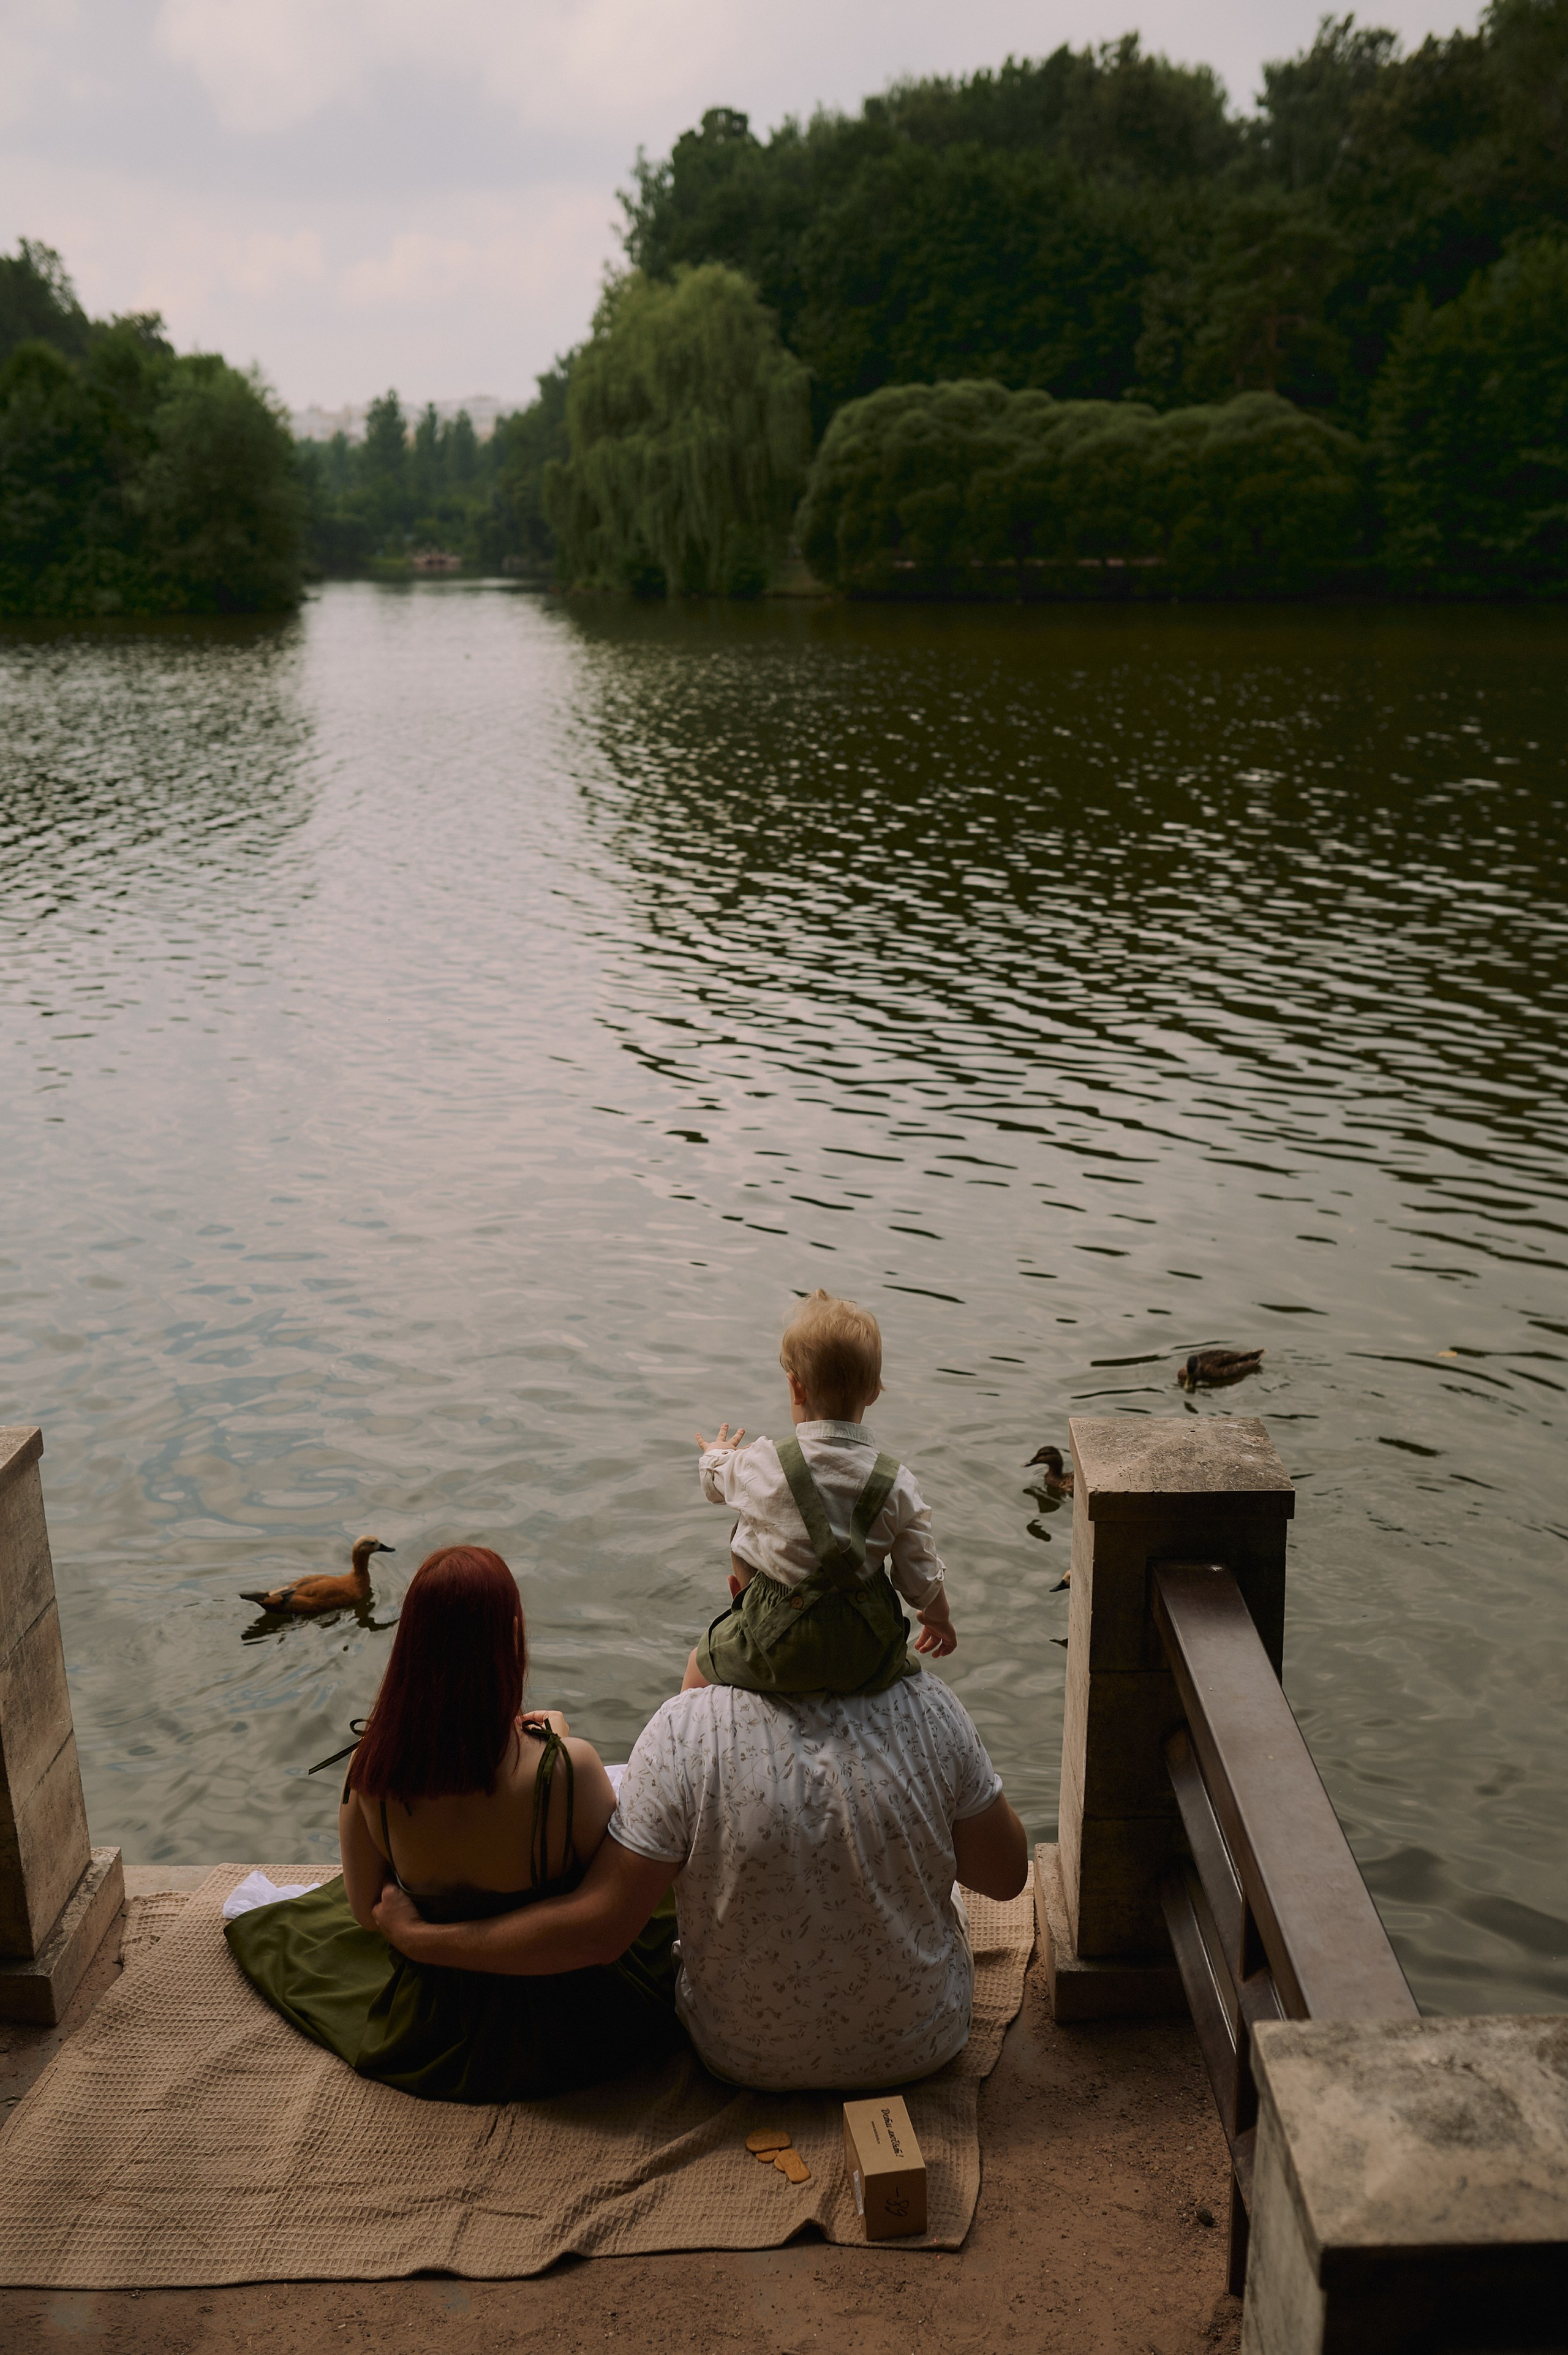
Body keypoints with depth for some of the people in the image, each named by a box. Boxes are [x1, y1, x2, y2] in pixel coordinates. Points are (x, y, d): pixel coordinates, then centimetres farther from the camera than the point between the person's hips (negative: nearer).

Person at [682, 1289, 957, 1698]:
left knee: (699, 1665, 26)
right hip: (868, 1660, 2)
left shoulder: (759, 1465, -15)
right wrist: (939, 1618, 20)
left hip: (778, 1651, -2)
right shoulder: (897, 1485, -11)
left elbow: (714, 1483, 9)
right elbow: (921, 1579, -3)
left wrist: (716, 1454, 34)